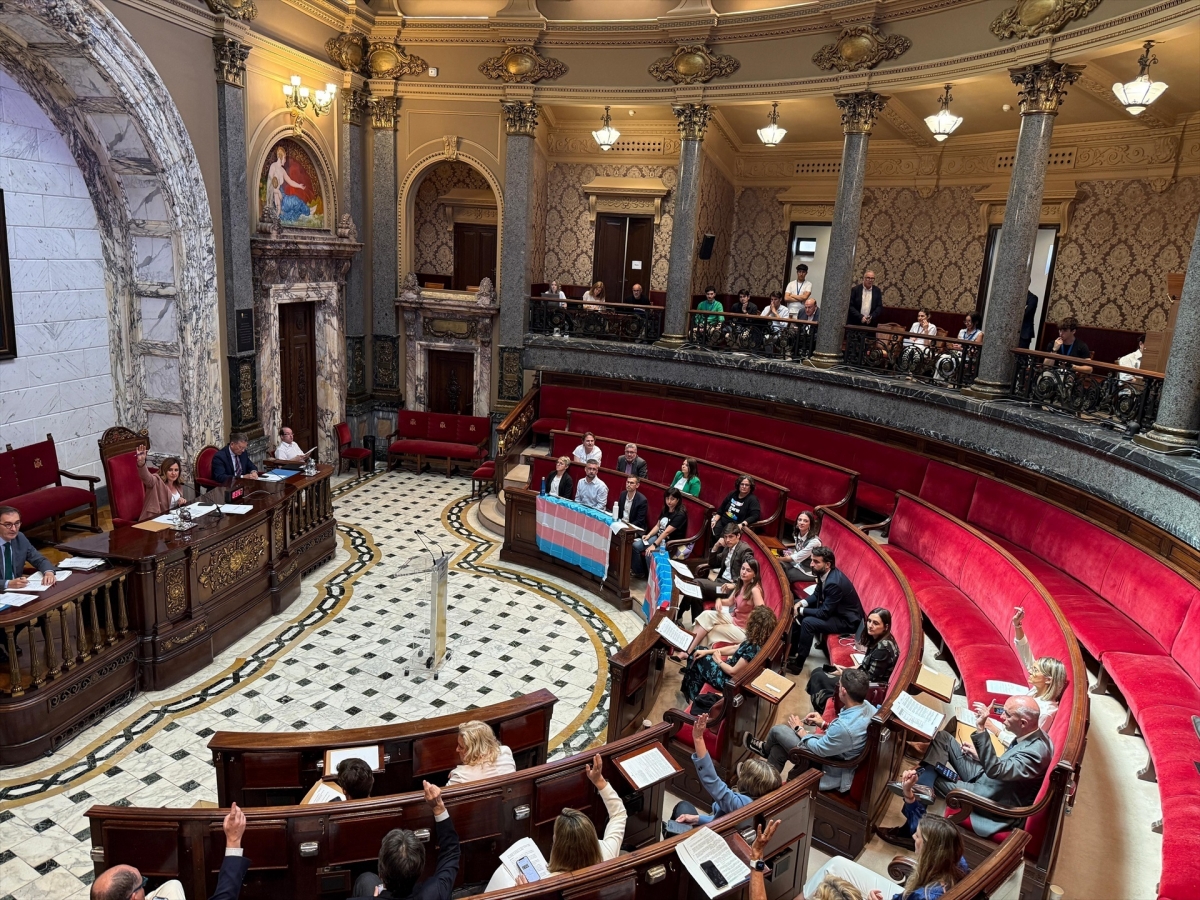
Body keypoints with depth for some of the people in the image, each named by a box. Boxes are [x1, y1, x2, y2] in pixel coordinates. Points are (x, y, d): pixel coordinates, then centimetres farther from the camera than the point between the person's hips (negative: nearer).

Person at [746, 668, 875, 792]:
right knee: (778, 749, 17)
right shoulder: (868, 706, -15)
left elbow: (818, 749, -21)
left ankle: (765, 749, 43)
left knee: (778, 731, 7)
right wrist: (824, 724, 5)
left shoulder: (845, 727, -41)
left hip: (830, 769, -8)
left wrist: (799, 729, -5)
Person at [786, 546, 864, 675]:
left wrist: (801, 610, -18)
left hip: (846, 620, -10)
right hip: (832, 609, 10)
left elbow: (824, 613, -28)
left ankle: (798, 663, -13)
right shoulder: (824, 573, -6)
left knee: (808, 622, -26)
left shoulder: (834, 583, -33)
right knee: (798, 613, 5)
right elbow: (817, 595, 11)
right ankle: (791, 650, 16)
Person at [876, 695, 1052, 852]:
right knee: (943, 737, 0)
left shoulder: (1036, 752, -33)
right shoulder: (1030, 733, -4)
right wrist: (980, 755, 0)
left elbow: (994, 770, -43)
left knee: (927, 780, -6)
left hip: (993, 801, -9)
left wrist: (981, 729, -47)